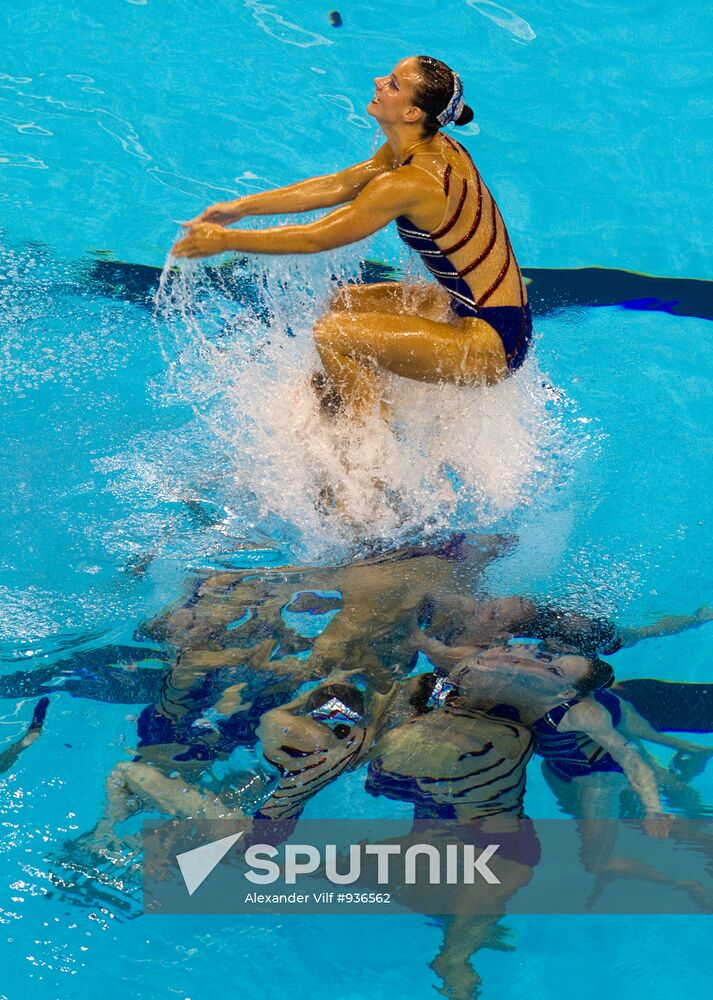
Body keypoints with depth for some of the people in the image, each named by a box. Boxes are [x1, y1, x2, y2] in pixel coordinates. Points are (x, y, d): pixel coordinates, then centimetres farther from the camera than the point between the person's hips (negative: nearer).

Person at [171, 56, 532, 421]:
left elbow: (315, 239, -17)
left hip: (491, 342, -10)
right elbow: (337, 186, 9)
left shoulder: (408, 183, -25)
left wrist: (226, 240, -7)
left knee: (331, 334, -13)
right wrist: (241, 207, 10)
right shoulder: (429, 147, 3)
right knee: (347, 303, 19)